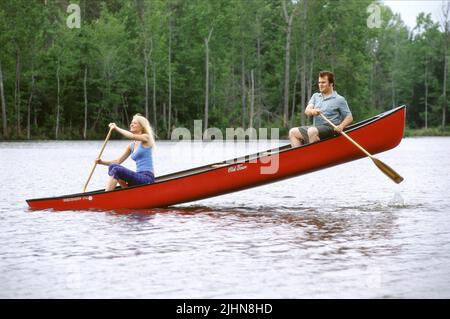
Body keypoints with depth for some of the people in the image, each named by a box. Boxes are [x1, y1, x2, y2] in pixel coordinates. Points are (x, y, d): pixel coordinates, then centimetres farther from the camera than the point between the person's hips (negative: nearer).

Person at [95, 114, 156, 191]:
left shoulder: (146, 137, -2)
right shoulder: (131, 146, 18)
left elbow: (132, 136, -23)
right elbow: (118, 161, 15)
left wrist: (116, 128, -12)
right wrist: (102, 162, 0)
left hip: (148, 178, -7)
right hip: (139, 177, 7)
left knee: (116, 169, -22)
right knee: (112, 167, -8)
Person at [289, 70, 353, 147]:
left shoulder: (339, 99, 3)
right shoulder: (315, 96, 18)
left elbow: (349, 117, 2)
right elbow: (307, 111, 2)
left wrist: (341, 126, -19)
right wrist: (312, 111, -23)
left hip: (330, 129, -7)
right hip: (315, 127, 7)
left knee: (312, 131, -35)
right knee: (293, 132, -8)